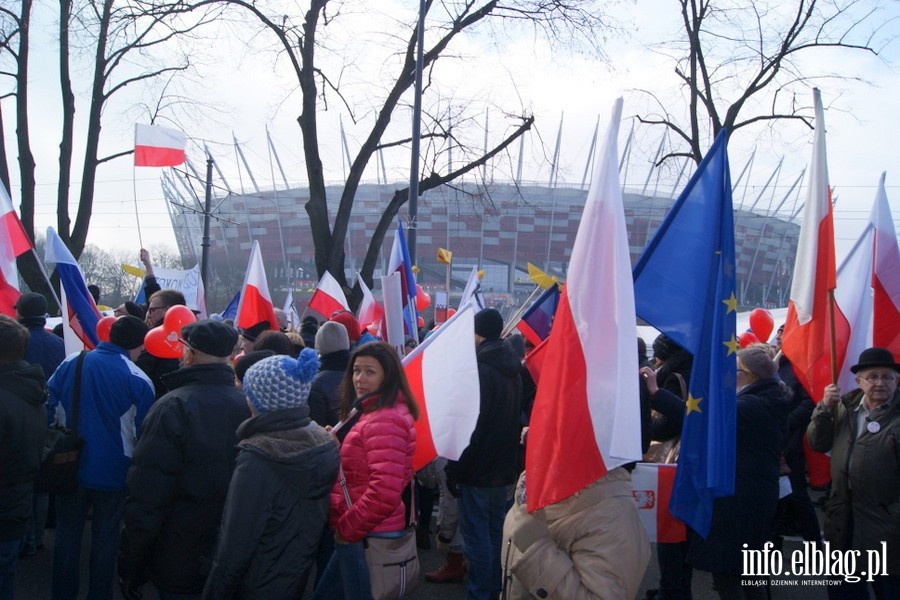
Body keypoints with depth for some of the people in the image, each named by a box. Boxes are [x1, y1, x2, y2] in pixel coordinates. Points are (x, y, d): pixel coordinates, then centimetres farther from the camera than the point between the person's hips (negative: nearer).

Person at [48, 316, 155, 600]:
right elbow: (144, 433, -10)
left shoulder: (69, 364, -6)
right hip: (113, 472, -3)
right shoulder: (137, 380, -17)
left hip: (70, 467, 3)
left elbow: (49, 408, 4)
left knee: (67, 534, 17)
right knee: (105, 539, 12)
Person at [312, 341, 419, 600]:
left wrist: (346, 528, -18)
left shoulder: (384, 421, -22)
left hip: (368, 537, -10)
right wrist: (336, 447, 6)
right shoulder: (374, 413, 12)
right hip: (360, 533, 10)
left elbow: (385, 493, -30)